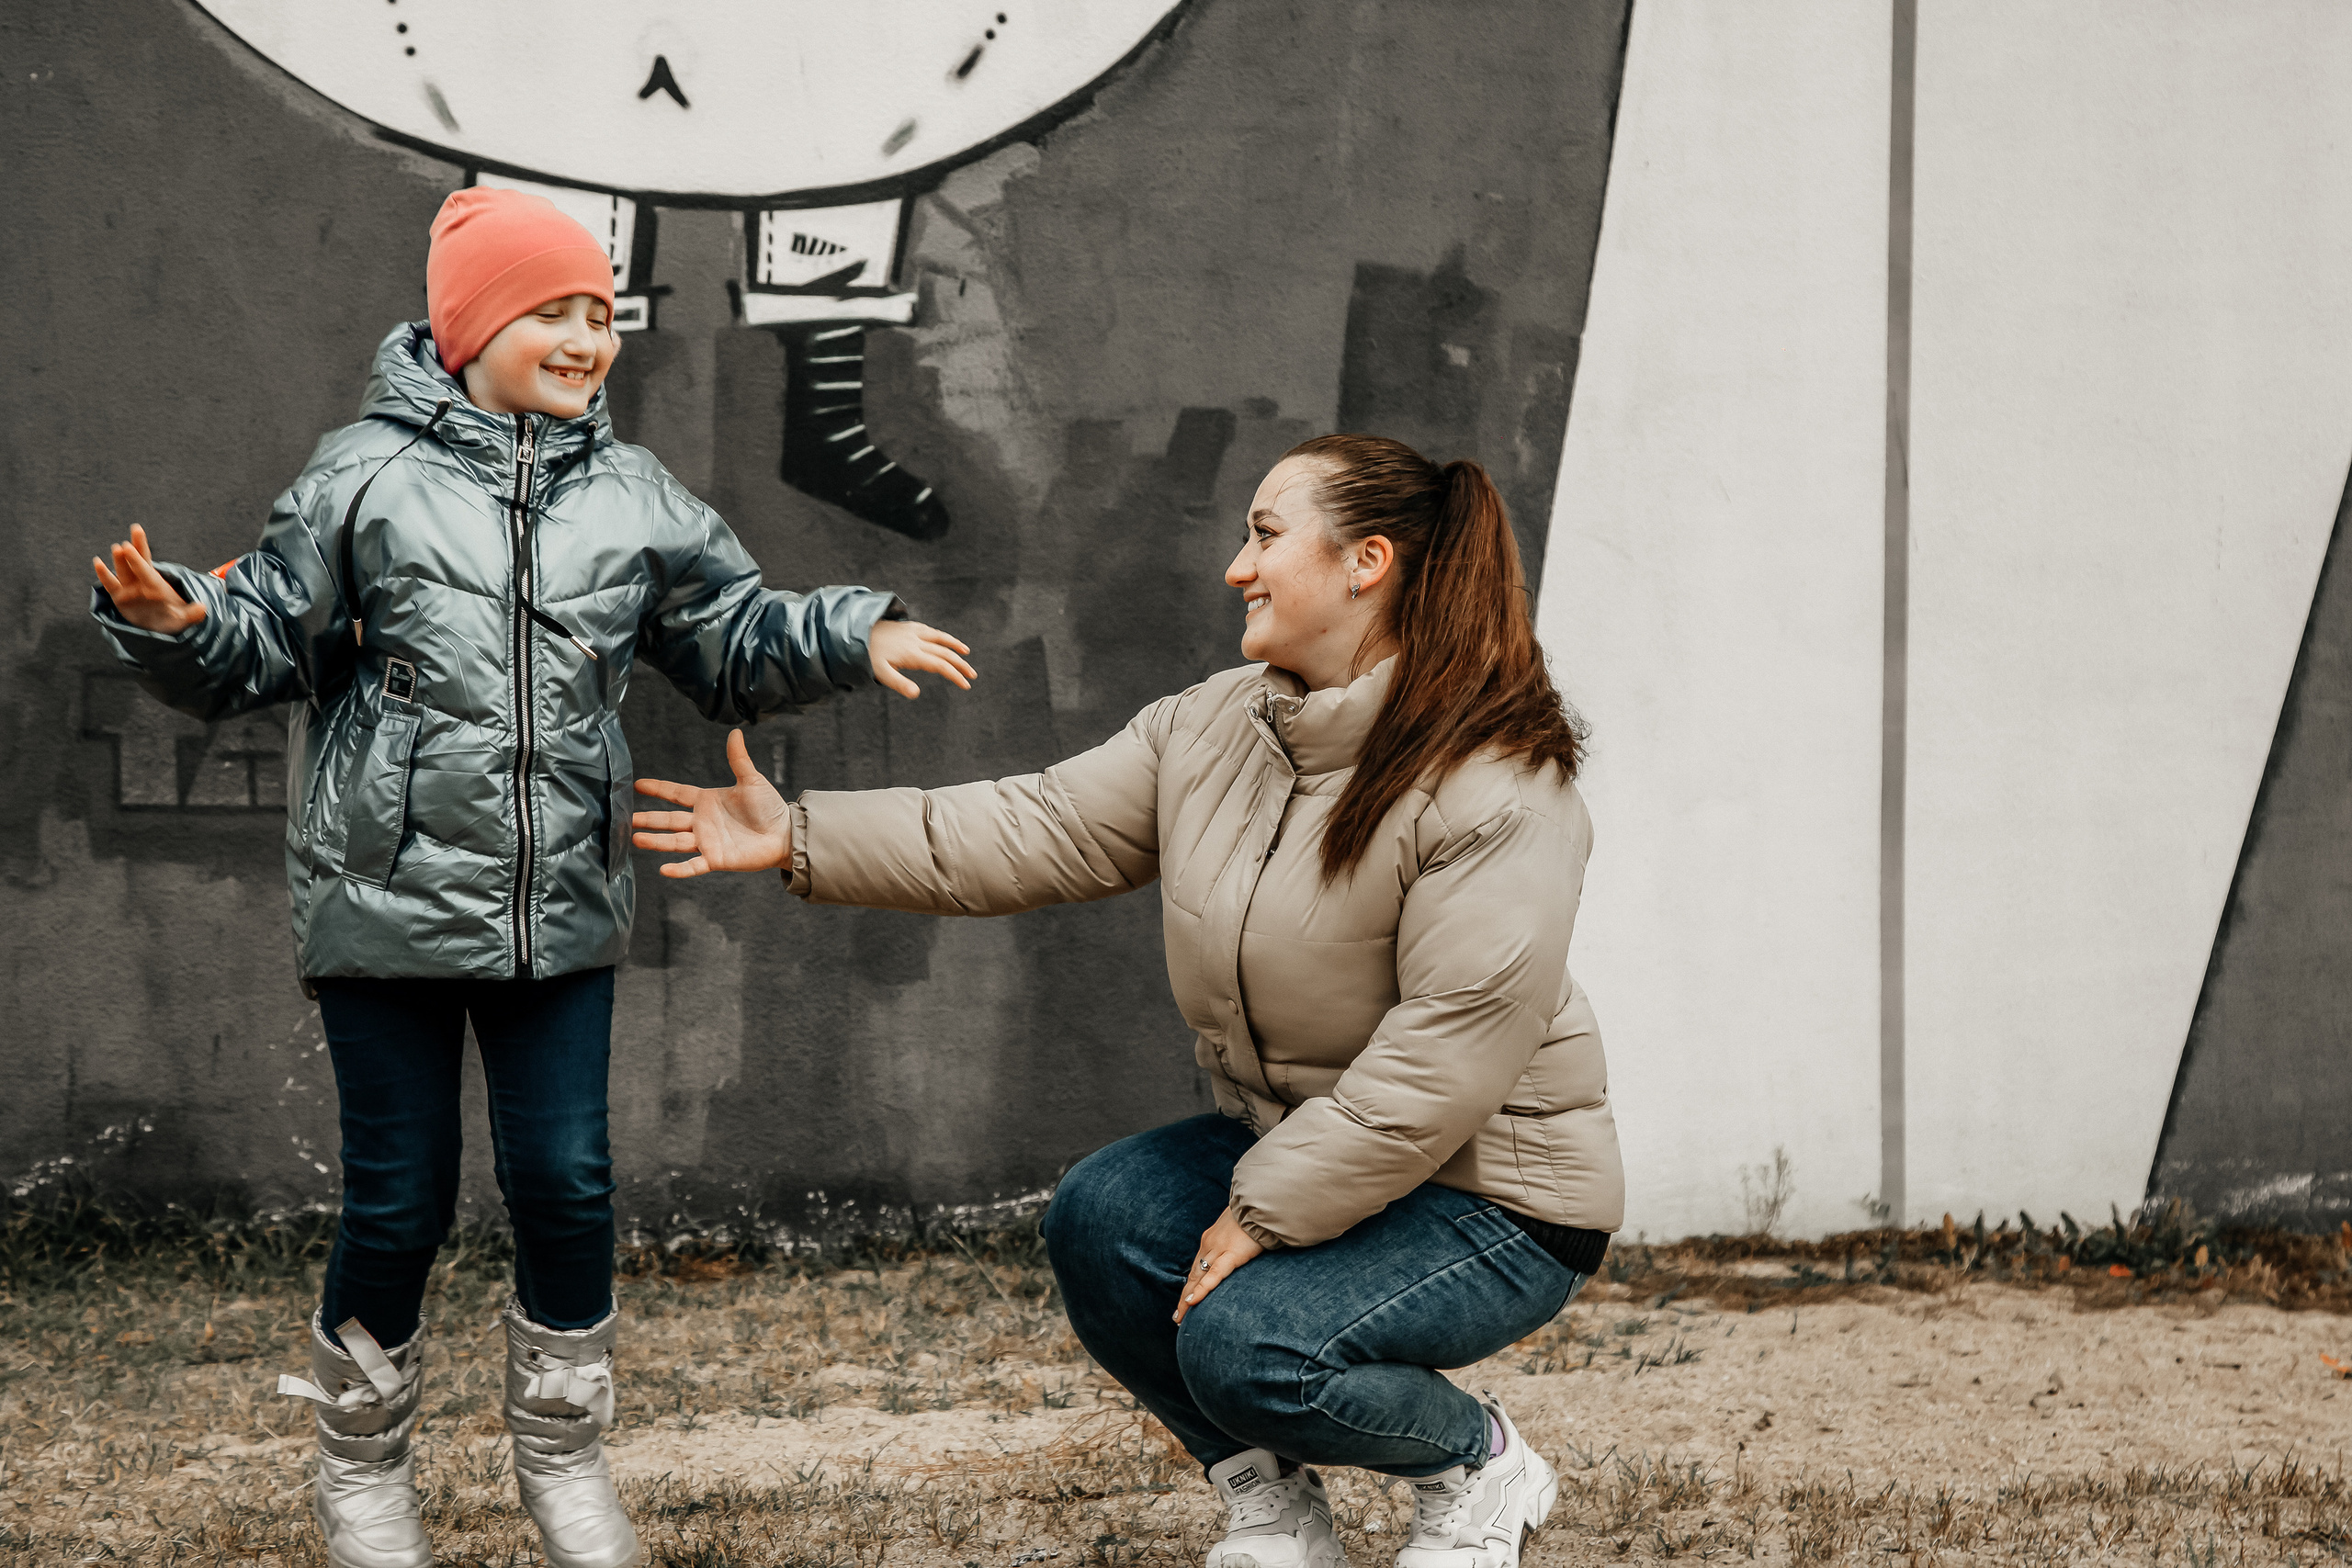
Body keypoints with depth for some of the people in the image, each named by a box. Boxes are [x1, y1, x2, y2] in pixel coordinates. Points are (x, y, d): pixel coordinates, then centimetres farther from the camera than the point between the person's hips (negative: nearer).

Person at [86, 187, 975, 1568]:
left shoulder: (635, 498, 5)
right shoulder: (367, 479, -5)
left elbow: (738, 645, 13)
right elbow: (255, 648, -2)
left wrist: (851, 638, -3)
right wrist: (168, 622, -22)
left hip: (563, 912, 3)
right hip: (389, 908, -3)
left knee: (567, 1184, 4)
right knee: (399, 1202, 4)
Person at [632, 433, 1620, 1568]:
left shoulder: (1495, 792, -23)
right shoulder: (1211, 728, 2)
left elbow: (1444, 1058, -27)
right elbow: (1044, 830, 0)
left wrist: (1264, 1215, -25)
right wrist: (803, 839, -7)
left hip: (1491, 1194, -7)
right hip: (1286, 1145, 8)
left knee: (1246, 1341, -27)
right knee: (1097, 1220, -15)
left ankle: (1482, 1472, 4)